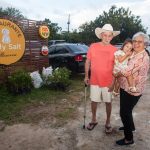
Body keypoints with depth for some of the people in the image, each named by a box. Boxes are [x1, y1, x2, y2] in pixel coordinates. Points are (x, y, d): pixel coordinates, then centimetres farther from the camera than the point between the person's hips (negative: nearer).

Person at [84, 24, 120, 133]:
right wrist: (86, 76, 3)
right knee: (94, 101, 14)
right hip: (94, 81, 1)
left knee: (108, 102, 12)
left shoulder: (114, 50, -7)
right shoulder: (93, 47, -5)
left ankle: (108, 122, 32)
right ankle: (94, 120, 36)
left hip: (108, 82, -1)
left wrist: (113, 82, -8)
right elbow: (88, 62, 4)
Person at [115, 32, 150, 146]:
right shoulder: (134, 54, 8)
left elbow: (127, 72, -25)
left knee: (124, 112, -1)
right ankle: (131, 126, 49)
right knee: (126, 110, 25)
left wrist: (115, 74, -7)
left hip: (132, 90, -9)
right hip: (126, 87, 9)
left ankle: (129, 139, 16)